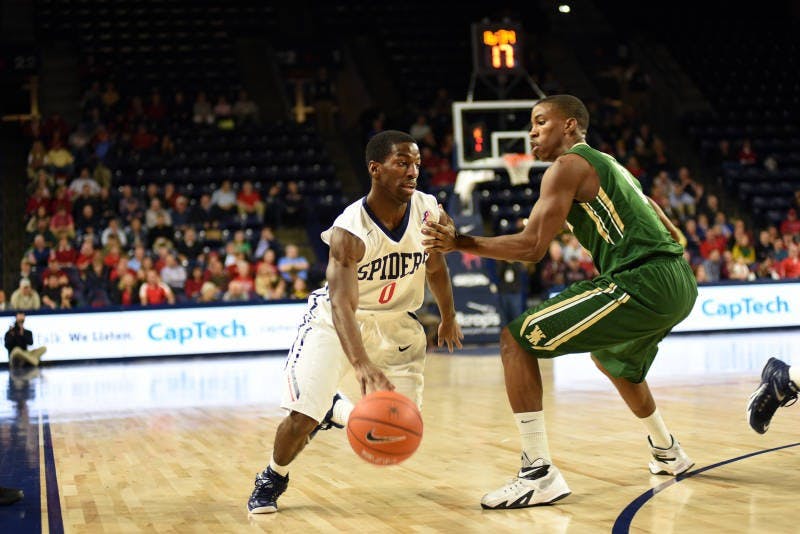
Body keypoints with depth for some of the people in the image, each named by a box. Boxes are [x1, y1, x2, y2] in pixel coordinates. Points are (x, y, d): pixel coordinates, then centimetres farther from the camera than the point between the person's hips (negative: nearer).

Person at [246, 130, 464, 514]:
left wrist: (448, 318, 19)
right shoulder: (348, 231, -30)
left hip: (396, 321, 4)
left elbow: (436, 268, 6)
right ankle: (272, 480, 17)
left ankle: (335, 409, 29)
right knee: (302, 417, -15)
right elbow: (342, 305, -41)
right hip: (336, 320, -4)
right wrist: (362, 365, -57)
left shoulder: (427, 211, -16)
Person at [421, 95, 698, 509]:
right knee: (613, 358, 39)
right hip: (680, 285, 10)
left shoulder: (568, 165, -2)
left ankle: (539, 474, -13)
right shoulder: (609, 166, 26)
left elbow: (531, 246, -11)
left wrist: (460, 243, -8)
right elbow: (671, 234, 30)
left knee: (516, 338, -8)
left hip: (643, 283, -10)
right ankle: (667, 452, 52)